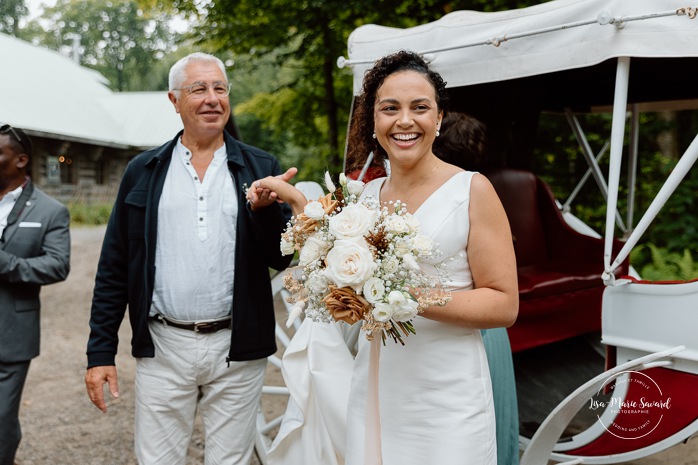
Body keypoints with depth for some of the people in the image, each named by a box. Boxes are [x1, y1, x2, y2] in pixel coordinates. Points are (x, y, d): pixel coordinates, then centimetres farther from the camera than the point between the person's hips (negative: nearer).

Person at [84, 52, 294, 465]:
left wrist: (266, 207, -19)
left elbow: (284, 259, 0)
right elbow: (113, 269, 6)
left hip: (237, 350, 0)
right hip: (163, 348, 0)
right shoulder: (143, 172, 4)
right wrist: (100, 352, 3)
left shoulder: (261, 169, 3)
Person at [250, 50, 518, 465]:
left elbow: (504, 304, -11)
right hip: (373, 396, 5)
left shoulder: (472, 190, -9)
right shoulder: (367, 193, 6)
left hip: (447, 406, -4)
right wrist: (296, 200, 12)